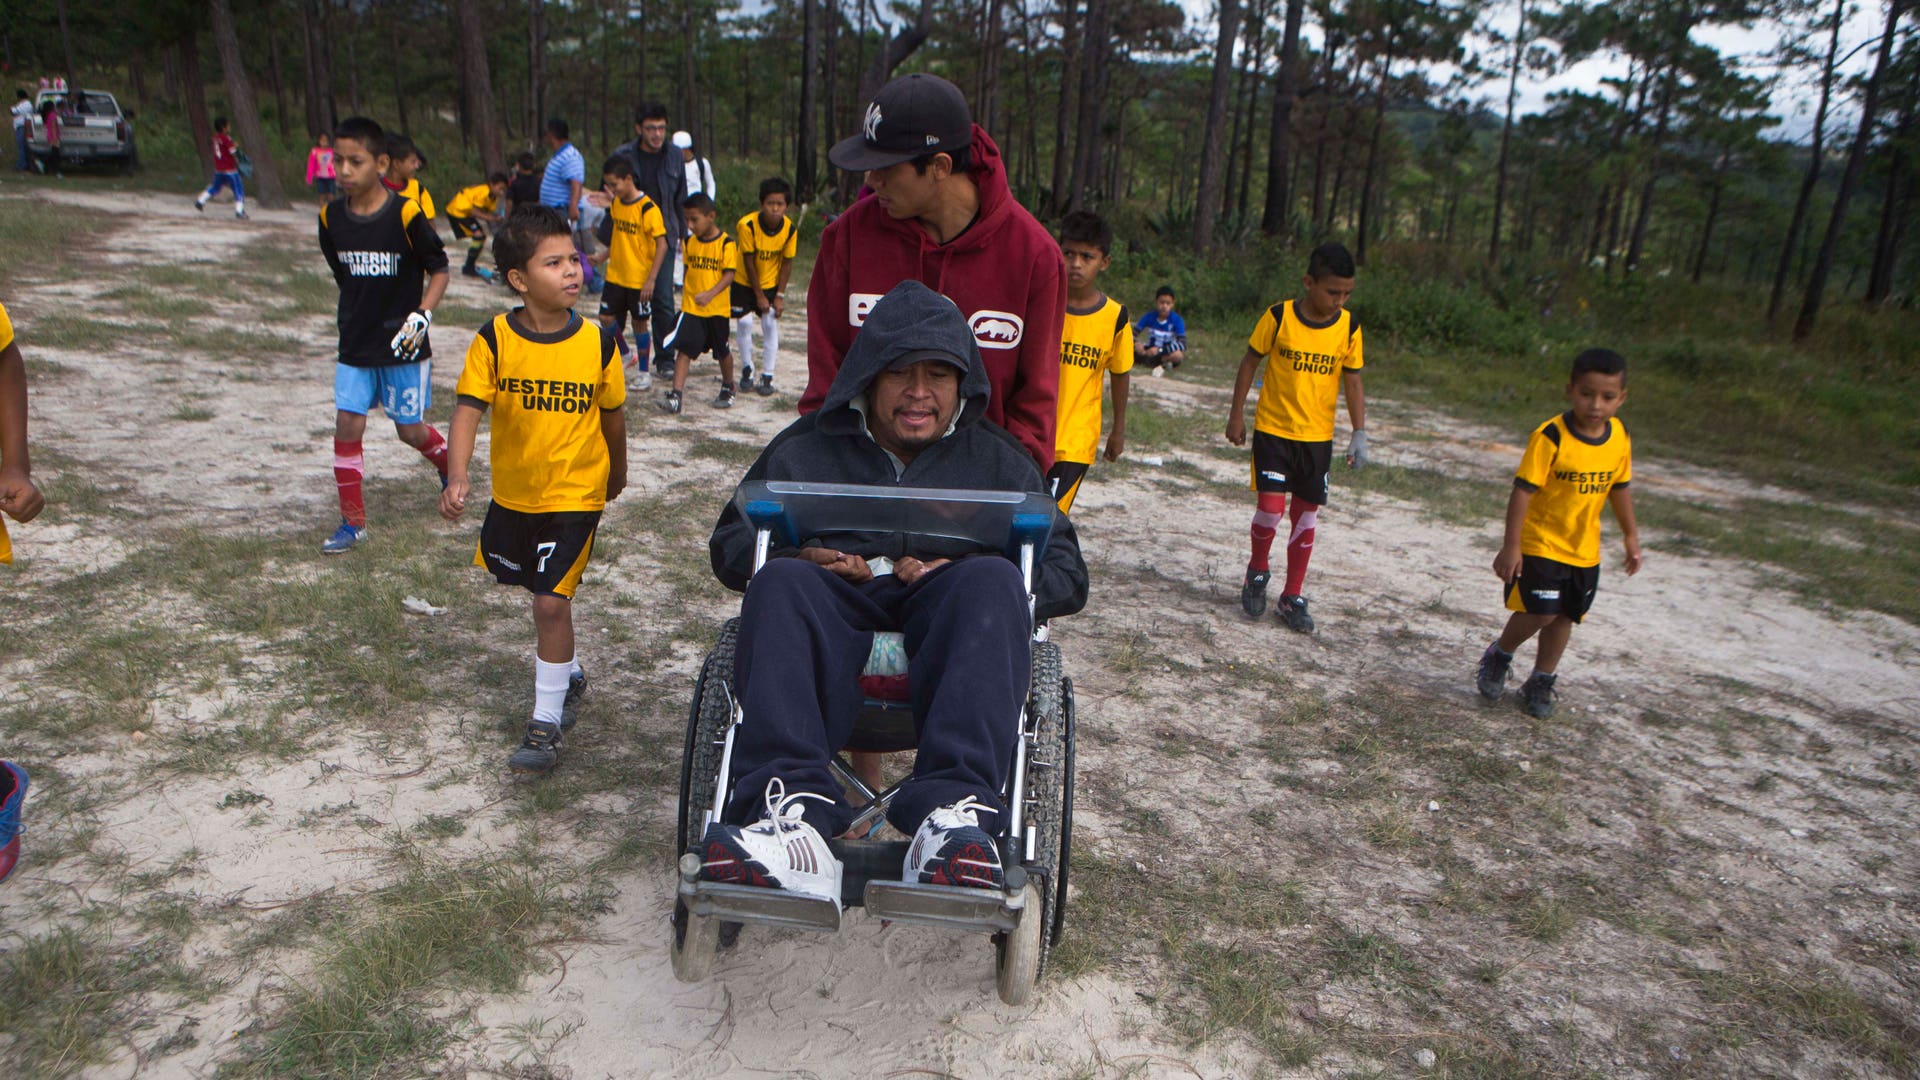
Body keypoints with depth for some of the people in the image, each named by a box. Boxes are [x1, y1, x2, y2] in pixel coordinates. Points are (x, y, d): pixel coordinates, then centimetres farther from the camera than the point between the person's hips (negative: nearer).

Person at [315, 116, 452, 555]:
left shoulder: (406, 214, -15)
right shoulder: (332, 218, 0)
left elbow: (439, 270, -7)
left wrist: (422, 314, -20)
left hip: (403, 346, -4)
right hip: (355, 347, 4)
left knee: (410, 429, 7)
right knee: (347, 425, -2)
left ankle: (451, 467, 40)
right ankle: (352, 522, 9)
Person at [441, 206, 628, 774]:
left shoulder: (597, 343, -11)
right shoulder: (495, 339, -12)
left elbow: (612, 413, 3)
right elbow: (469, 408, -17)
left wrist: (617, 471, 16)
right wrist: (457, 475, -31)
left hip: (576, 494, -3)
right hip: (512, 491, 3)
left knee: (552, 602, -8)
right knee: (545, 593, 21)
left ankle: (546, 723, 6)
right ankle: (570, 674, 48)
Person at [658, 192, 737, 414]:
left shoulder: (726, 243, -11)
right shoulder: (689, 241, 4)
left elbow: (729, 275, -18)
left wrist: (710, 294, -29)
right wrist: (687, 294, 13)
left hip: (717, 308, -3)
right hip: (690, 307, 3)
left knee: (722, 351, 14)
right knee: (684, 349, -9)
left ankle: (728, 388, 37)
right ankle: (675, 396, -14)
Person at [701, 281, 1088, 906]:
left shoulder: (998, 461, 23)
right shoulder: (807, 447, 24)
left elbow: (1067, 573, 14)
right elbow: (729, 542, 19)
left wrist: (966, 576, -6)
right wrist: (802, 558, -4)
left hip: (945, 627, 0)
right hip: (833, 607, 1)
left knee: (994, 579, -33)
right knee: (780, 582, -32)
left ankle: (951, 816, -48)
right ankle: (794, 815, -49)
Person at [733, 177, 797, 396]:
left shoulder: (790, 229, -19)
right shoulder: (748, 225, -26)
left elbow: (787, 263, -8)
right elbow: (748, 262, -18)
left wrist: (780, 295, -11)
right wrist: (759, 295, -14)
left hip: (771, 282, 1)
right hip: (745, 282, -1)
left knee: (770, 325, -7)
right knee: (745, 323, -4)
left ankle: (767, 377, 1)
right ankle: (747, 370, 16)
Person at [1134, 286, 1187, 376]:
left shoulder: (1177, 320, -17)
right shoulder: (1148, 317, -9)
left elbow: (1182, 344, -26)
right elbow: (1133, 334, -8)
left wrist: (1159, 349, -37)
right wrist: (1136, 343, -33)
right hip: (1150, 350, 4)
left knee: (1178, 355, -37)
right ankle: (1163, 364, -18)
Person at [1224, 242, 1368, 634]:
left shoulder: (1349, 327, -3)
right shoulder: (1279, 317, -10)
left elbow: (1352, 381, 5)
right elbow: (1250, 362, 1)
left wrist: (1359, 433, -3)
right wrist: (1237, 414, 2)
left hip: (1317, 437, 3)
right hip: (1272, 429, -3)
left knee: (1306, 516, 6)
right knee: (1270, 508, -13)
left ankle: (1292, 598, 18)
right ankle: (1257, 572, 17)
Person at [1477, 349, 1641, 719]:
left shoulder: (1619, 437, -2)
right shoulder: (1550, 437, -21)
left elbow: (1619, 488, 12)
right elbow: (1523, 489, -20)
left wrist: (1630, 536, 18)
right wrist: (1510, 545, -21)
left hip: (1585, 550, 6)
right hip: (1540, 545, -6)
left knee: (1564, 617, 11)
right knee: (1542, 613, -11)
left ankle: (1541, 682, 28)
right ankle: (1498, 656, 17)